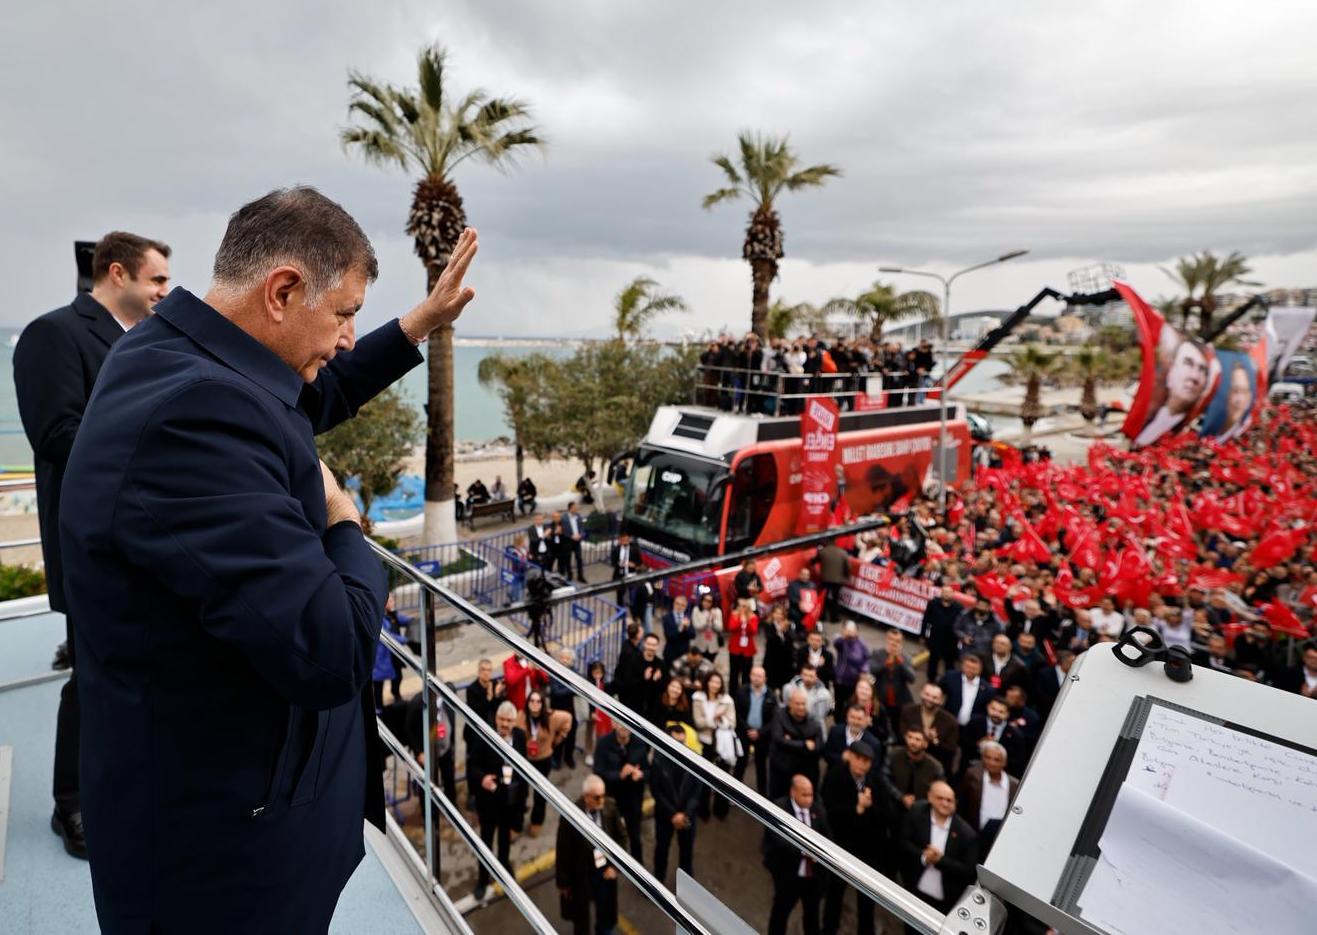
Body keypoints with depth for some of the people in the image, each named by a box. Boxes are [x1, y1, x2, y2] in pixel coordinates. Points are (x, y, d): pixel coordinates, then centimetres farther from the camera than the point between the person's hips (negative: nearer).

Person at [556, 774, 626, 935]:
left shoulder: (610, 807, -18)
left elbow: (619, 837, -2)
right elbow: (563, 851, -17)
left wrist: (615, 865, -8)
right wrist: (563, 881, -8)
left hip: (605, 871, 3)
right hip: (580, 874, -3)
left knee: (606, 913, 23)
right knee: (581, 916, 22)